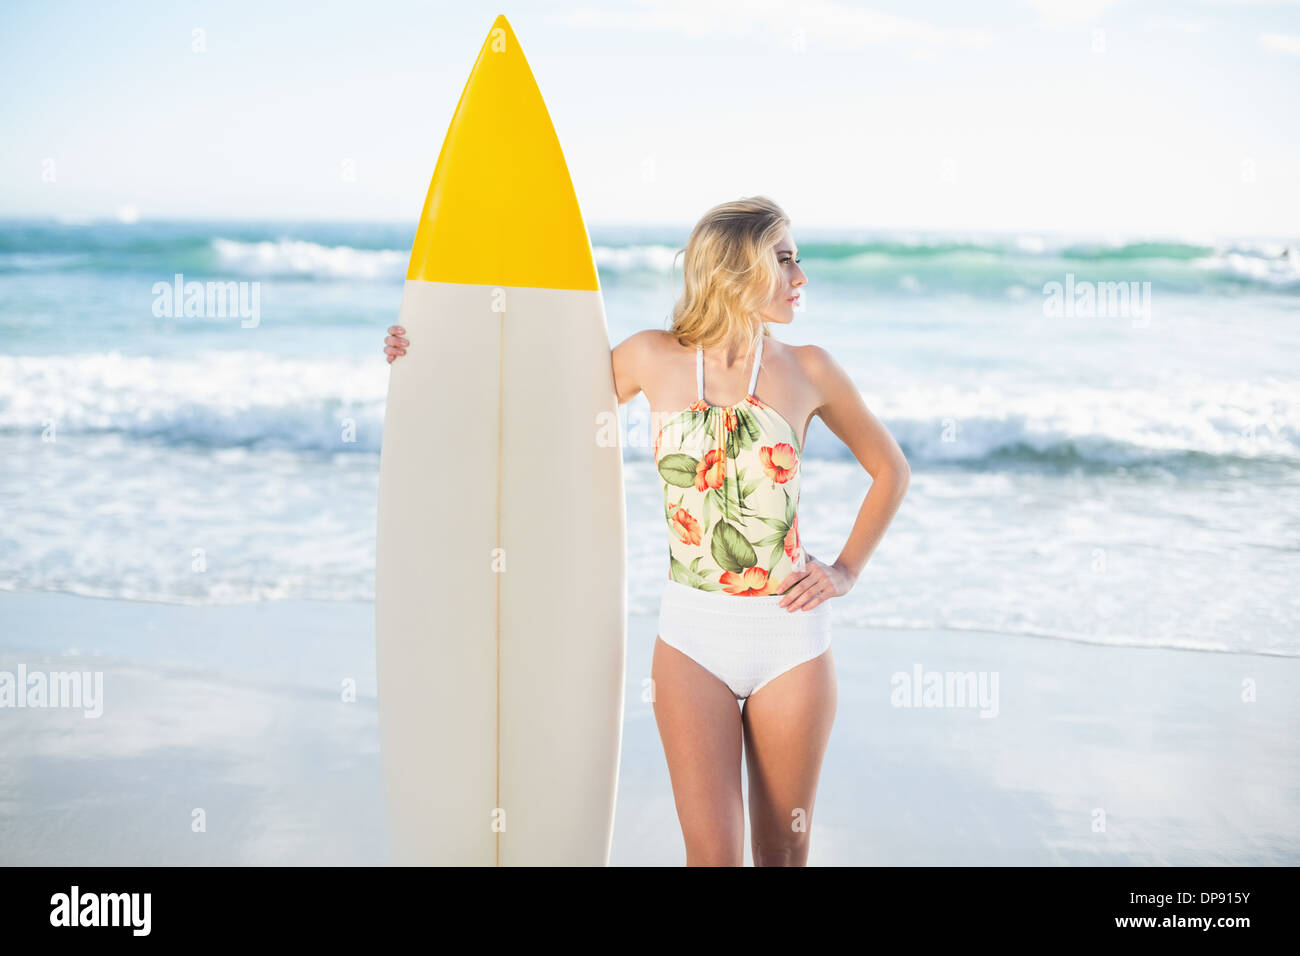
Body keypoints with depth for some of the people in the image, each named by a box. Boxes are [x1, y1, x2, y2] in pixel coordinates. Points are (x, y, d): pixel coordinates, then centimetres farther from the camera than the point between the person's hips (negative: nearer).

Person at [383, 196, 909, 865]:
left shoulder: (806, 370, 0)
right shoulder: (655, 358, -1)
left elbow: (891, 469, 13)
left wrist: (846, 570, 4)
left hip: (792, 639, 1)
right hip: (693, 636, 0)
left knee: (783, 853, 9)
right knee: (713, 854, -4)